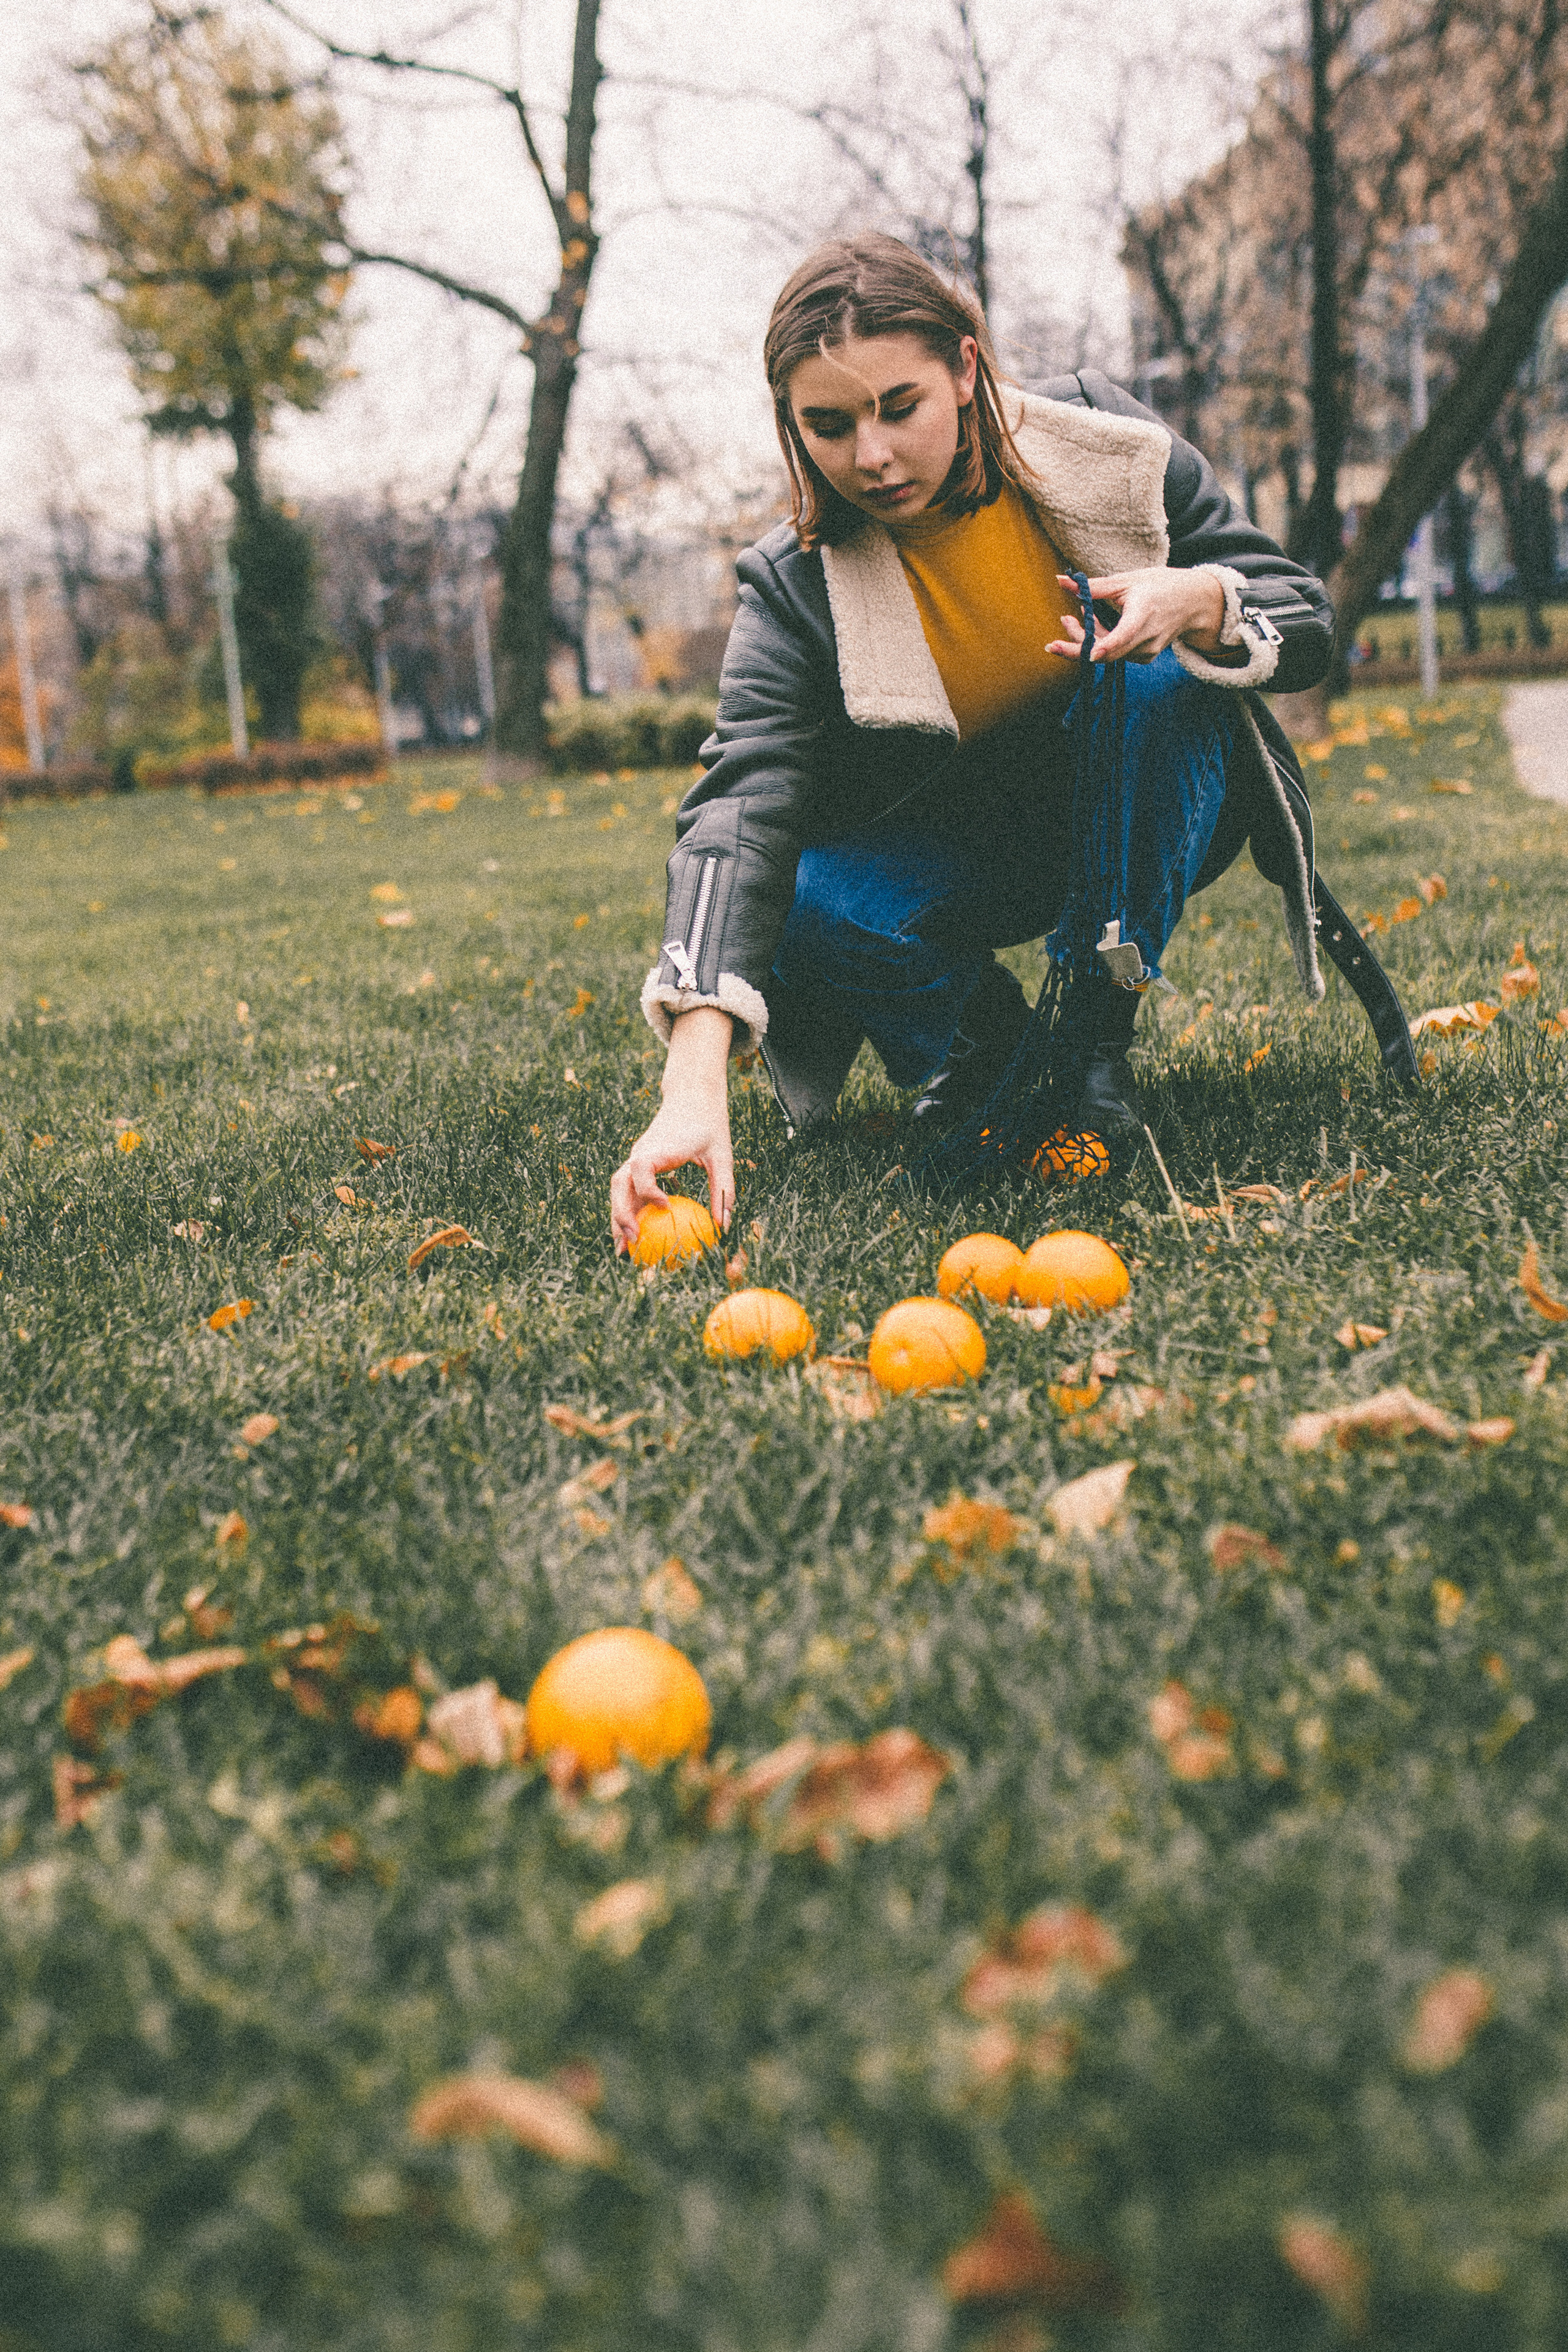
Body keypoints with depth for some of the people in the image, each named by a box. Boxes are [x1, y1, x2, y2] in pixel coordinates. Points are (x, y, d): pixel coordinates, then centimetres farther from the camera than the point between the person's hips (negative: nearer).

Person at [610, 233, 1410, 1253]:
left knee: (1166, 670, -32)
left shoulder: (1104, 442, -16)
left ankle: (1102, 1032, -21)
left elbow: (1308, 617, -10)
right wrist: (695, 1085, -50)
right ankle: (976, 1024, 2)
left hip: (1153, 818, 1)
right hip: (960, 855, 0)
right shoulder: (794, 591, -19)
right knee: (797, 909, -30)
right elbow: (744, 808, -35)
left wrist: (1202, 604, -37)